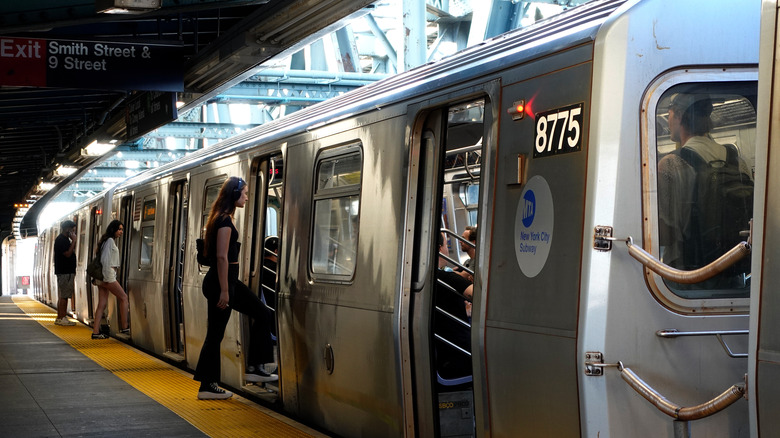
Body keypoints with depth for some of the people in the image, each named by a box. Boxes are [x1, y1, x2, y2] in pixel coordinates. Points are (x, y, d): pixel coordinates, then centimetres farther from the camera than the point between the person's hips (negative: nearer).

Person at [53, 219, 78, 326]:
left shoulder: (65, 239, 20)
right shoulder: (61, 240, -12)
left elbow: (71, 253, 21)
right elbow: (68, 254, -20)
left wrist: (73, 241, 12)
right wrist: (73, 241, -15)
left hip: (67, 272, 11)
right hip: (64, 272, -11)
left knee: (63, 296, 11)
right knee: (64, 296, -9)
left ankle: (60, 318, 13)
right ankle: (61, 318, -8)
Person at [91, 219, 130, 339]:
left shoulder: (111, 241, 21)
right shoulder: (110, 241, -8)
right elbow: (106, 260, -16)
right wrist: (108, 277, -19)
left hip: (103, 276, 9)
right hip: (108, 274, -9)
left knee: (102, 304, 4)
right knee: (123, 297, -4)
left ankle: (96, 332, 1)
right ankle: (124, 327, -2)